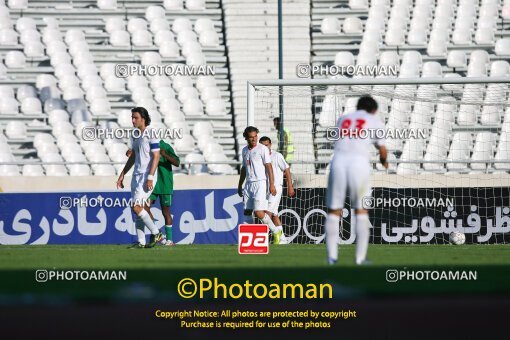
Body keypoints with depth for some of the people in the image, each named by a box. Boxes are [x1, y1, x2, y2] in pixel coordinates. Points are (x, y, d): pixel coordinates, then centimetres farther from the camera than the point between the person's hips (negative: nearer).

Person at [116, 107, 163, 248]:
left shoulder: (151, 134, -12)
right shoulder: (135, 135, 13)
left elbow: (156, 157, -15)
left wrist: (150, 177, -22)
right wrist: (122, 175, 22)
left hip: (147, 175, -9)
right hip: (137, 175, 9)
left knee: (137, 207, -15)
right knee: (138, 209, 6)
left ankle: (156, 233, -2)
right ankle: (141, 242, 9)